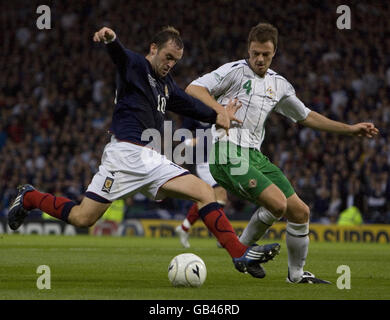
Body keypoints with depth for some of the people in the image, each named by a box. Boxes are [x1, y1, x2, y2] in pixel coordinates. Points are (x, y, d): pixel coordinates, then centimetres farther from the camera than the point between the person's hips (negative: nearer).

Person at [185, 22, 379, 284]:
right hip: (228, 152, -7)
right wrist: (220, 111, -26)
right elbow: (193, 89, -11)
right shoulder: (235, 71, -4)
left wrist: (351, 129, 24)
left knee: (300, 212, 2)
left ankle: (296, 273, 19)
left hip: (254, 155, 7)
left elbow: (306, 117, 27)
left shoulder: (278, 84, 17)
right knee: (277, 203, -24)